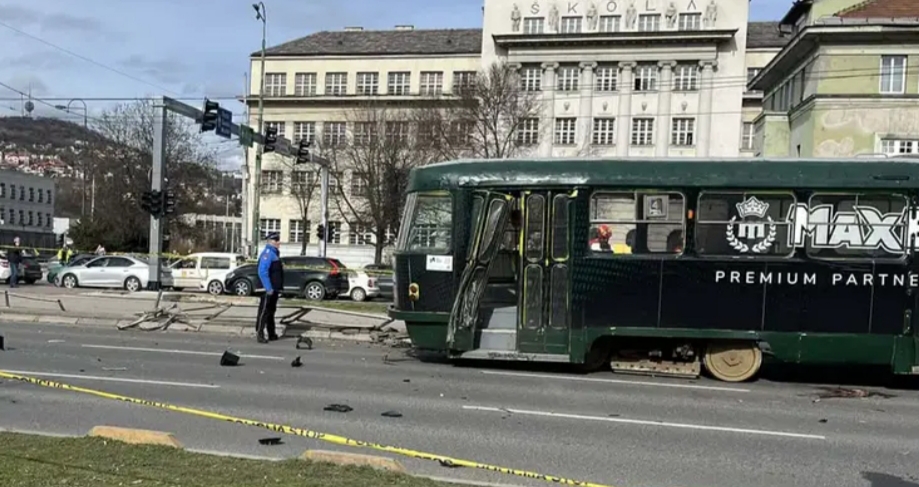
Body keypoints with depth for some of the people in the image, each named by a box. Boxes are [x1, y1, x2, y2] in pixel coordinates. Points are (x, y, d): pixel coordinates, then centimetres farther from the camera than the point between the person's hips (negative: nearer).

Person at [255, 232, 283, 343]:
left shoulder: (275, 253, 15)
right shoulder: (267, 253, -16)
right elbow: (262, 272, -24)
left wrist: (279, 287, 19)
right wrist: (268, 288, -26)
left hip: (274, 289, 10)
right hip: (268, 289, -10)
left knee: (271, 311, 16)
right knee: (264, 312, -5)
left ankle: (271, 334, 24)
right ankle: (260, 334, -1)